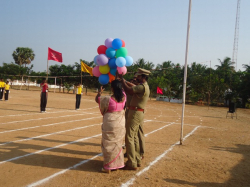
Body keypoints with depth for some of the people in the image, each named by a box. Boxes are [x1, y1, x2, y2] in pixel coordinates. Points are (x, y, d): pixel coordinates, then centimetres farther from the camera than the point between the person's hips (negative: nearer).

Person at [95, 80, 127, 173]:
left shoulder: (108, 99, -20)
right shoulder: (124, 97, -6)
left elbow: (97, 99, -2)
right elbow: (122, 89, 17)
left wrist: (100, 92, 16)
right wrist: (119, 80, 22)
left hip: (110, 123, -5)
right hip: (121, 123, 5)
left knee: (109, 144, 6)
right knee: (118, 143, 18)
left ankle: (108, 167, 13)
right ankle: (118, 164, 28)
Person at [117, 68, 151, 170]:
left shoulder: (142, 87, -17)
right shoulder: (144, 87, 15)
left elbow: (128, 90, -22)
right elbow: (132, 90, 17)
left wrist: (121, 78, -11)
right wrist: (124, 81, 15)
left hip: (135, 114, -10)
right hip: (138, 113, 10)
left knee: (129, 137, -5)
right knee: (135, 137, 16)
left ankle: (132, 164, 0)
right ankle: (137, 160, 25)